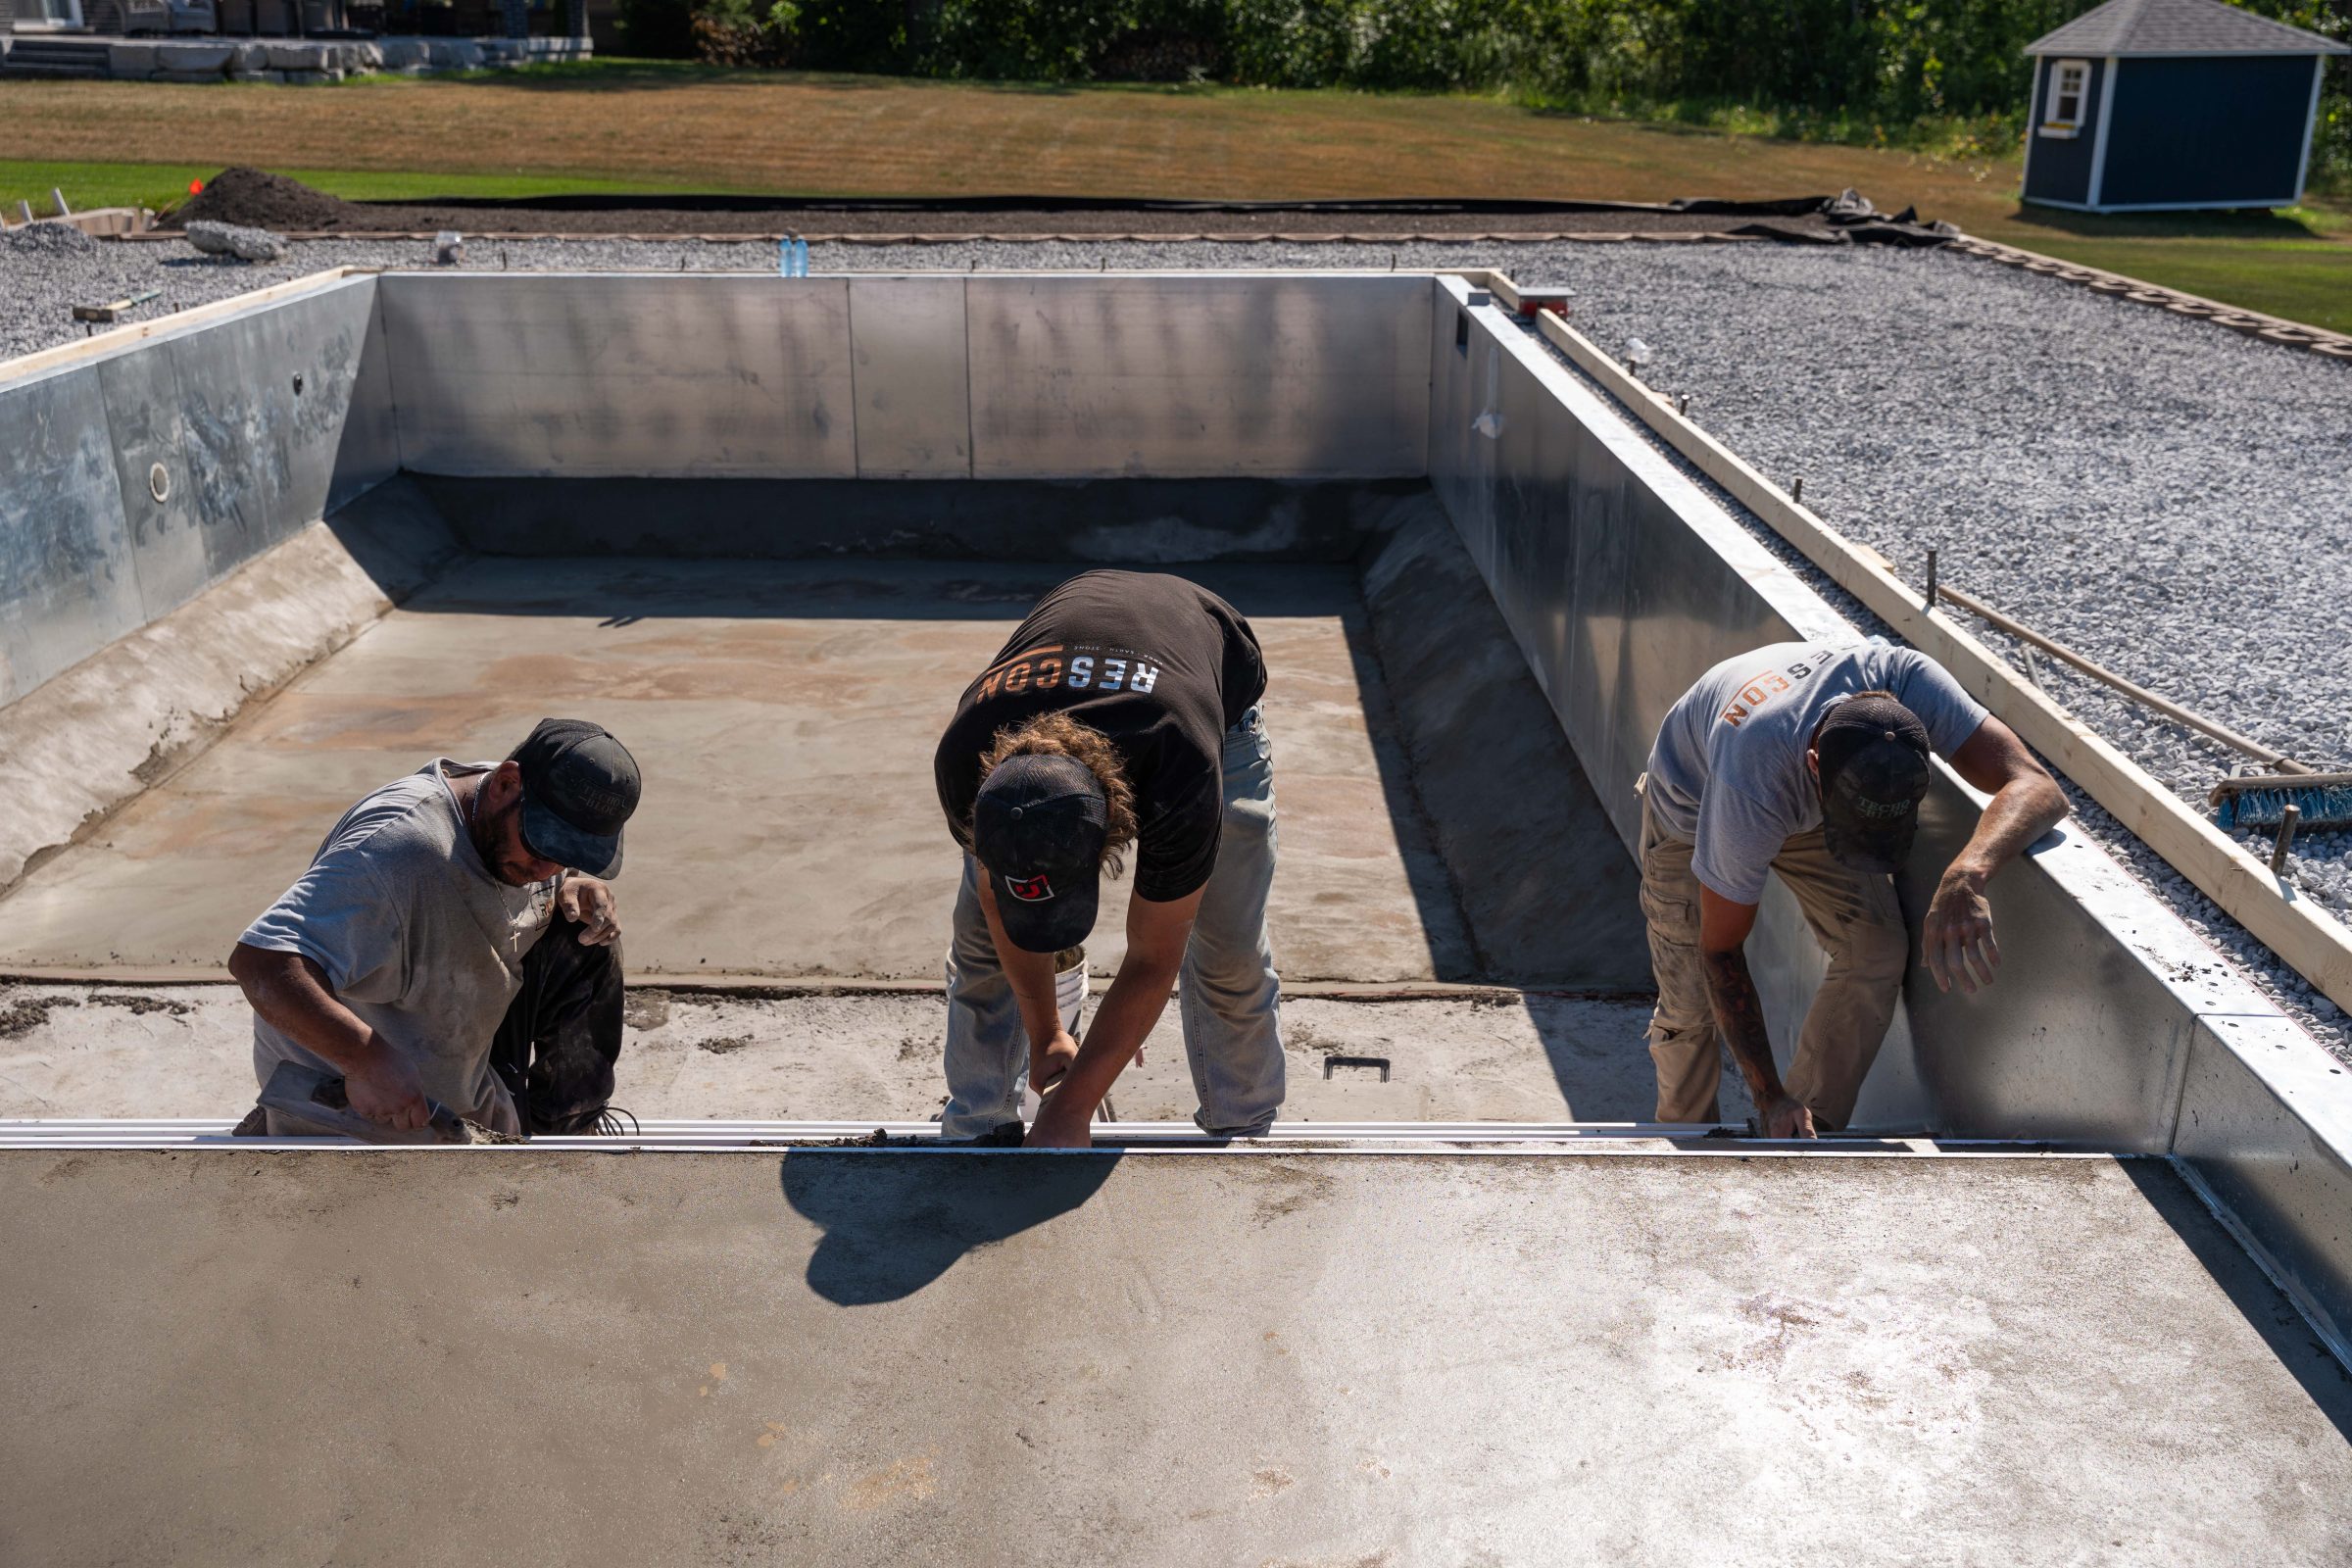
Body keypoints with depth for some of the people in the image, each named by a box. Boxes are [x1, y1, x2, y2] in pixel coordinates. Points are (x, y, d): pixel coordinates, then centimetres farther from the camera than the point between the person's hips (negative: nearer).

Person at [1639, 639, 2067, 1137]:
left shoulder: (1907, 678, -39)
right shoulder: (1751, 785, -45)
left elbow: (2034, 786, -40)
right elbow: (1721, 949, -32)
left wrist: (1965, 876, -61)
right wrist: (1770, 1098, -30)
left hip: (1803, 797, 4)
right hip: (1693, 808, -4)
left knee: (1877, 953, -13)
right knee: (1691, 1003, -10)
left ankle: (1809, 1133, 3)